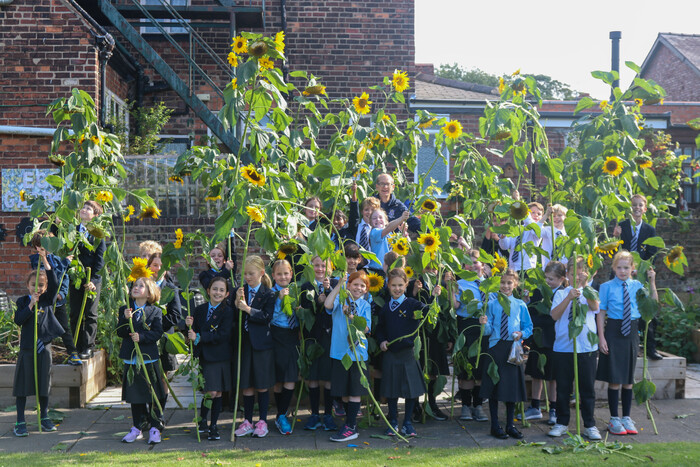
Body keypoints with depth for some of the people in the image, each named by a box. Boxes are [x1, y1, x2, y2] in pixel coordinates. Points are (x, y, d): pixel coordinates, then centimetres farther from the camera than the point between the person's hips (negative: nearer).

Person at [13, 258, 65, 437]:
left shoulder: (47, 299, 4)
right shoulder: (23, 301, 1)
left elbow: (54, 283, -13)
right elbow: (18, 320, -12)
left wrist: (45, 260, -20)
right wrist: (31, 305, -20)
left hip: (44, 347, 2)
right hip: (27, 348, -2)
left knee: (44, 383, 10)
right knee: (23, 384, 1)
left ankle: (44, 417, 23)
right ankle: (20, 422, 7)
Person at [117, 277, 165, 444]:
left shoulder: (155, 311, 0)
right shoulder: (124, 310, 8)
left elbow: (157, 333, -9)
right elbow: (120, 332, -2)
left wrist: (141, 336, -23)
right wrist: (126, 319, -18)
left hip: (149, 359, -3)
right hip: (131, 359, 3)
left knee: (153, 396, 2)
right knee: (134, 396, 11)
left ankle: (155, 428, 12)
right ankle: (138, 427, 22)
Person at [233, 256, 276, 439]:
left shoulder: (269, 294, -3)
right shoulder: (240, 291, 6)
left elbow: (267, 317, -14)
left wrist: (248, 309, -21)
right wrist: (237, 303, -14)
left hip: (262, 343, -3)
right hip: (244, 342, 3)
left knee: (262, 385, 5)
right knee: (246, 386, 8)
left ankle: (262, 422, 15)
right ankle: (247, 421, 18)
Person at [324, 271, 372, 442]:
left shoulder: (365, 305, 5)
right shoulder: (340, 300, 0)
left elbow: (366, 328, -6)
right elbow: (328, 305, -22)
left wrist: (351, 316, -20)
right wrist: (339, 285, -25)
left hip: (358, 352, 0)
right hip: (340, 351, 0)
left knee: (355, 391, 0)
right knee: (344, 391, 8)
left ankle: (350, 427, 5)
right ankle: (351, 424, 19)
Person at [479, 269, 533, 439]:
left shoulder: (520, 305, 7)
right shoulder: (491, 304, 4)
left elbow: (529, 327, 10)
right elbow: (488, 331, 1)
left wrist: (521, 334, -10)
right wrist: (484, 324, -20)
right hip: (495, 347, -1)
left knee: (512, 385, 5)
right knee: (494, 386, 1)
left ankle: (510, 425, 18)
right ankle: (495, 426, 12)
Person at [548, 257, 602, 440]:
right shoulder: (561, 293, 6)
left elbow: (595, 307, -16)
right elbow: (555, 315, -9)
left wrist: (585, 286, -29)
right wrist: (569, 298, -22)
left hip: (587, 348, 0)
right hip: (563, 348, 0)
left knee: (587, 388, 4)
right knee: (563, 388, 7)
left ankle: (590, 426, 13)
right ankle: (562, 423, 20)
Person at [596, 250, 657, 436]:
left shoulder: (636, 285, 5)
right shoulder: (607, 287, -3)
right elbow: (601, 313, -2)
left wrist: (652, 282, -3)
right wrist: (601, 337, -8)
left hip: (631, 332, 3)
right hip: (614, 332, -3)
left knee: (628, 378, 10)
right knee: (614, 378, 0)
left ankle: (627, 418, 20)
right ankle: (614, 419, 10)